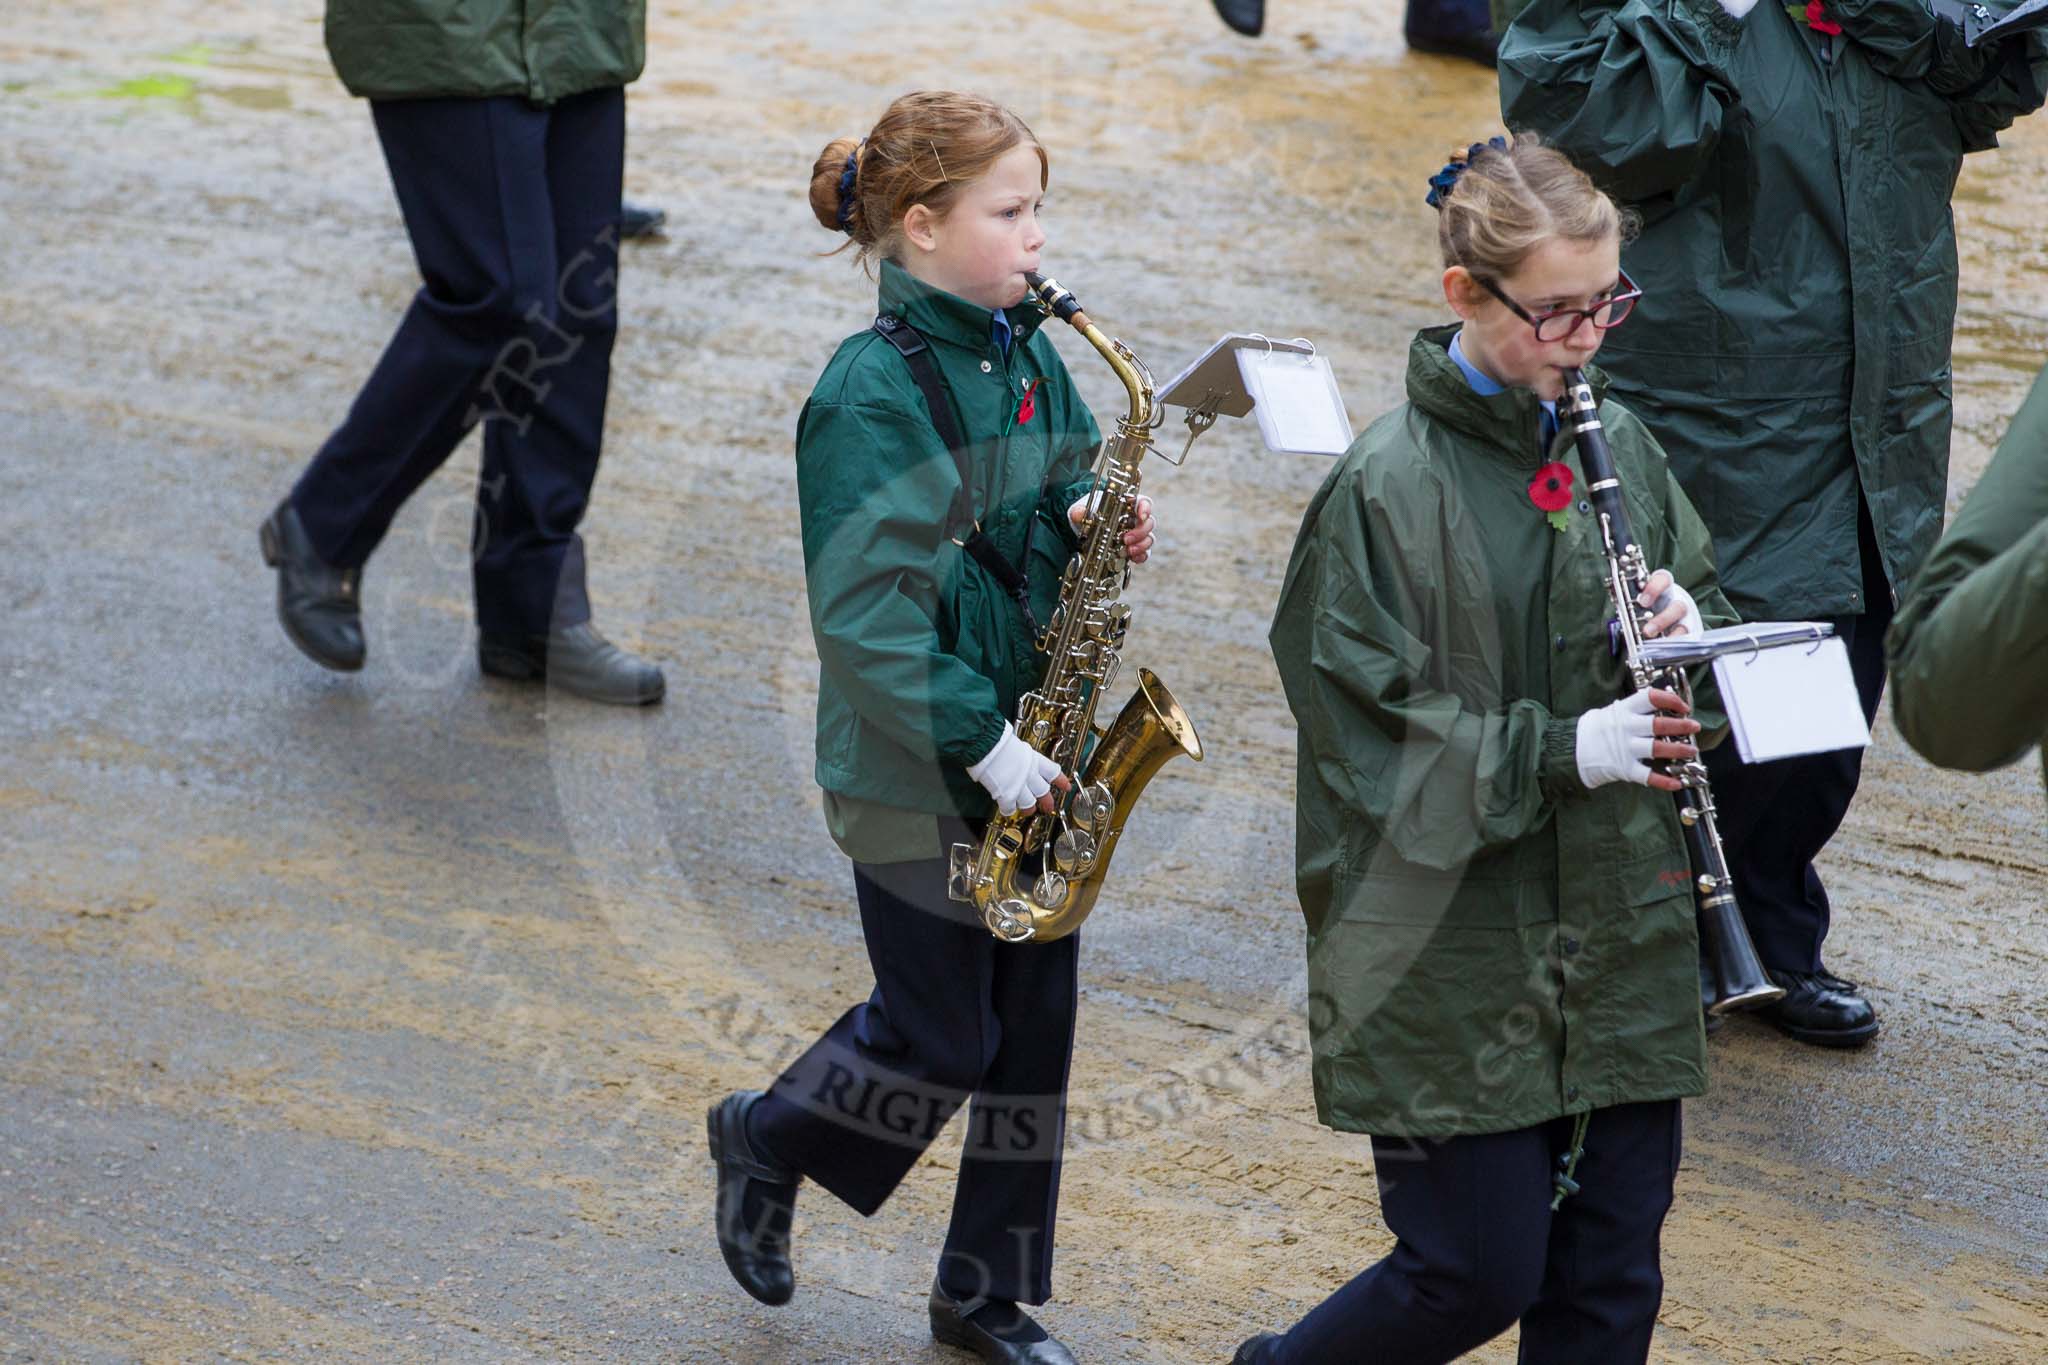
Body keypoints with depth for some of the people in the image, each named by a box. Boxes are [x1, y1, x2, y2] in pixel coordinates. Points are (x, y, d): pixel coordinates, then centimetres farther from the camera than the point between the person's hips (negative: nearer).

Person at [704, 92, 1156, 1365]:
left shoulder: (1027, 357, 4)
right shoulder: (873, 393, -20)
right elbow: (867, 616, -23)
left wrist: (1092, 524, -4)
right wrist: (984, 746, -23)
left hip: (1030, 748, 7)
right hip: (919, 770, -7)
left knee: (1033, 1029, 10)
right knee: (938, 1042, 4)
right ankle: (765, 1140, 33)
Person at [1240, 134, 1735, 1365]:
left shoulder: (1617, 442, 5)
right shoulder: (1388, 487, -14)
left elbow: (1710, 601, 16)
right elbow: (1364, 724, -16)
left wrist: (1690, 630, -8)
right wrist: (1559, 753, -24)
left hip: (1623, 934, 6)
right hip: (1456, 960, -6)